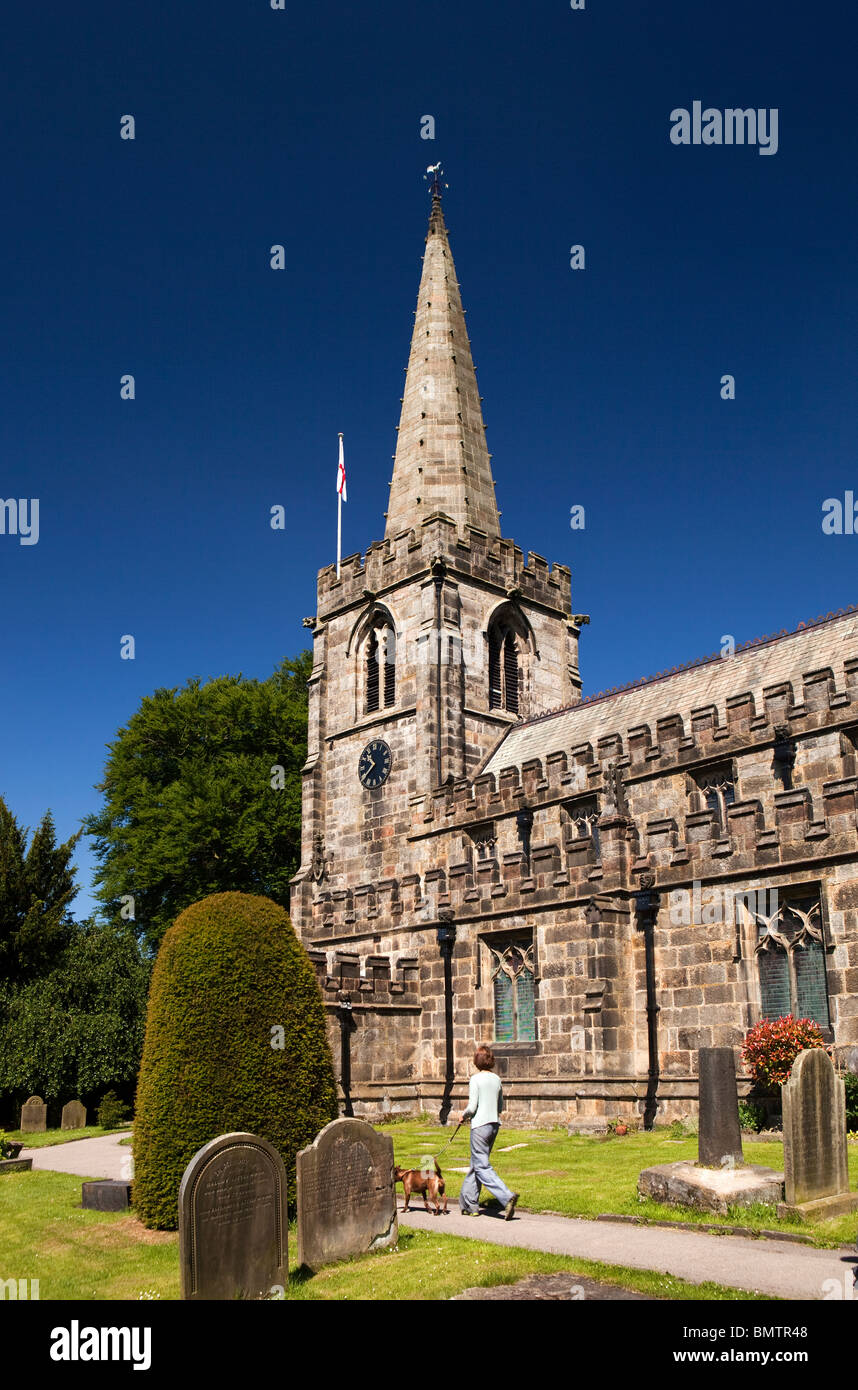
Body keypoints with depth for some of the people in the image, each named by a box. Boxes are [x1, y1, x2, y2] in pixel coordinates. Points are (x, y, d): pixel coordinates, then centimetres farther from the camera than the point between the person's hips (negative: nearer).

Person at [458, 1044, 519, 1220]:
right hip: (494, 1124, 7)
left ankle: (507, 1197, -21)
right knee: (476, 1164, 17)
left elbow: (472, 1107, -14)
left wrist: (463, 1115, 4)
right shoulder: (496, 1079, 8)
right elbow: (501, 1106, 14)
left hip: (480, 1125, -7)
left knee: (482, 1167, -5)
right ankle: (470, 1204, 22)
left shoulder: (476, 1079, -11)